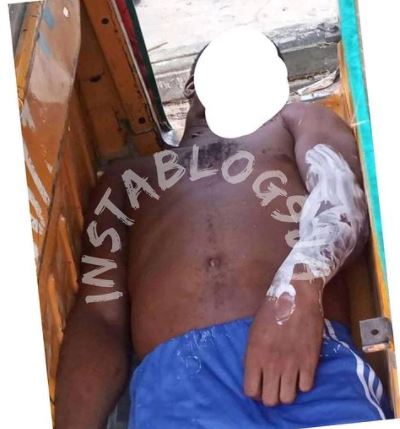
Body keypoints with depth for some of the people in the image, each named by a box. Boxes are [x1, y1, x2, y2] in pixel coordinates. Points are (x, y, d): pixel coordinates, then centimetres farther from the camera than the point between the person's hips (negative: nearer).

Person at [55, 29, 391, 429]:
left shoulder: (296, 120, 30)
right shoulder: (124, 177, 31)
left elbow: (342, 190, 6)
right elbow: (98, 314, 18)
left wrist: (300, 281, -17)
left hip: (310, 349, 0)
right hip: (172, 378, 1)